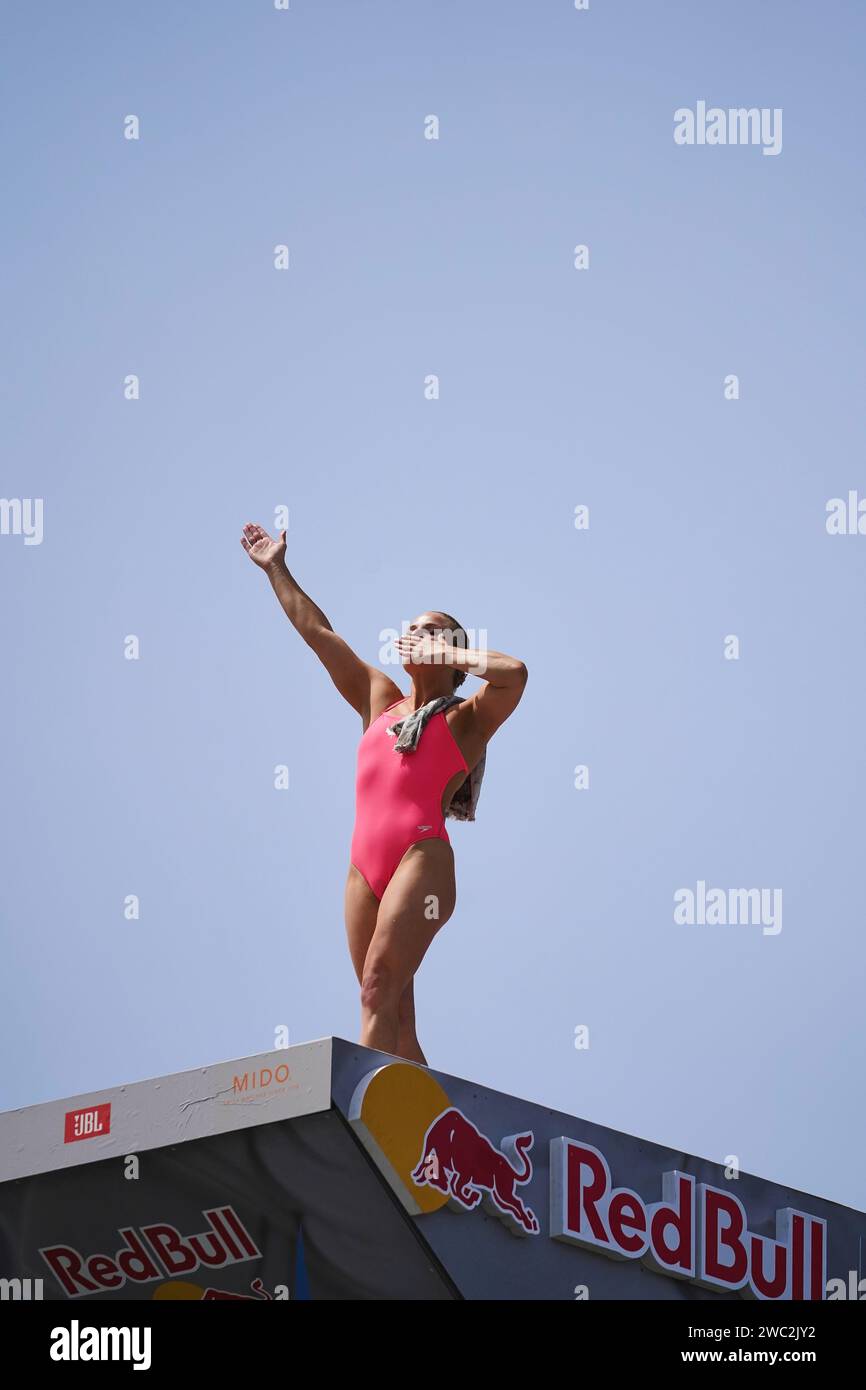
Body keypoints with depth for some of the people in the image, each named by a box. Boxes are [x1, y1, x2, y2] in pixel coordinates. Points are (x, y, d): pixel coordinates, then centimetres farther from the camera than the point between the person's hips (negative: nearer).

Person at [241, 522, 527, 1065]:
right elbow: (317, 631, 31)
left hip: (421, 858, -6)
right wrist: (276, 569, 35)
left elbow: (513, 672, -11)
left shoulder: (467, 718, 10)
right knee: (394, 1010, 0)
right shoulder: (380, 700, 25)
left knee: (379, 990, -19)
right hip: (366, 864, 6)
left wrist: (444, 653, 1)